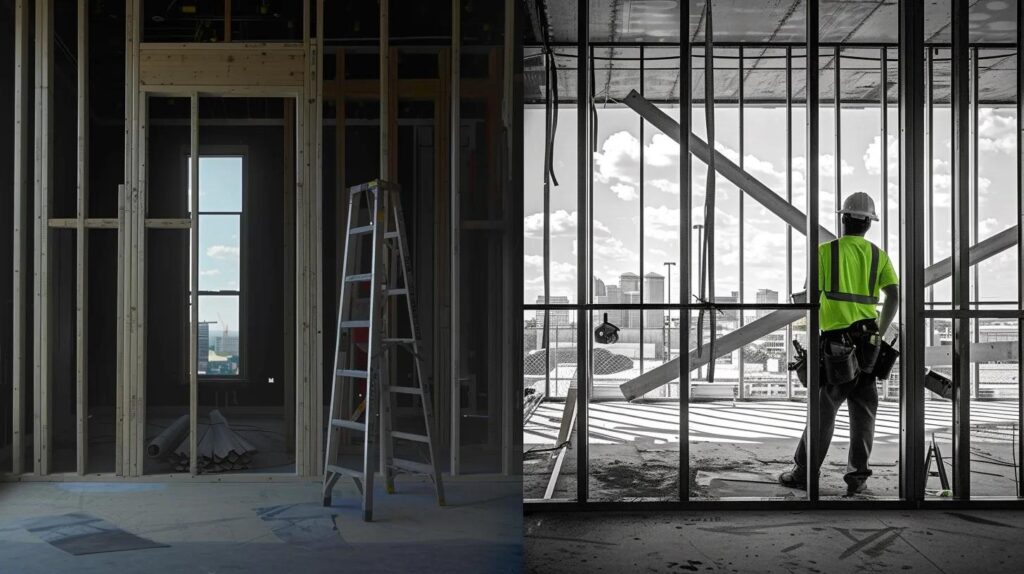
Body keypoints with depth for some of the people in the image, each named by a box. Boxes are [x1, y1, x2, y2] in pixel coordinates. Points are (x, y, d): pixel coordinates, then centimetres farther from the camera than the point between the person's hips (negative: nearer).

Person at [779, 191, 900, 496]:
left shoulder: (825, 251, 0)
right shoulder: (878, 255, 8)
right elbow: (894, 296, 0)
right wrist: (879, 333, 9)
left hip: (834, 339, -2)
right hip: (867, 343, 3)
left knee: (824, 407, 2)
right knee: (863, 409, 9)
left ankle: (804, 473, 7)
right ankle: (857, 475, 10)